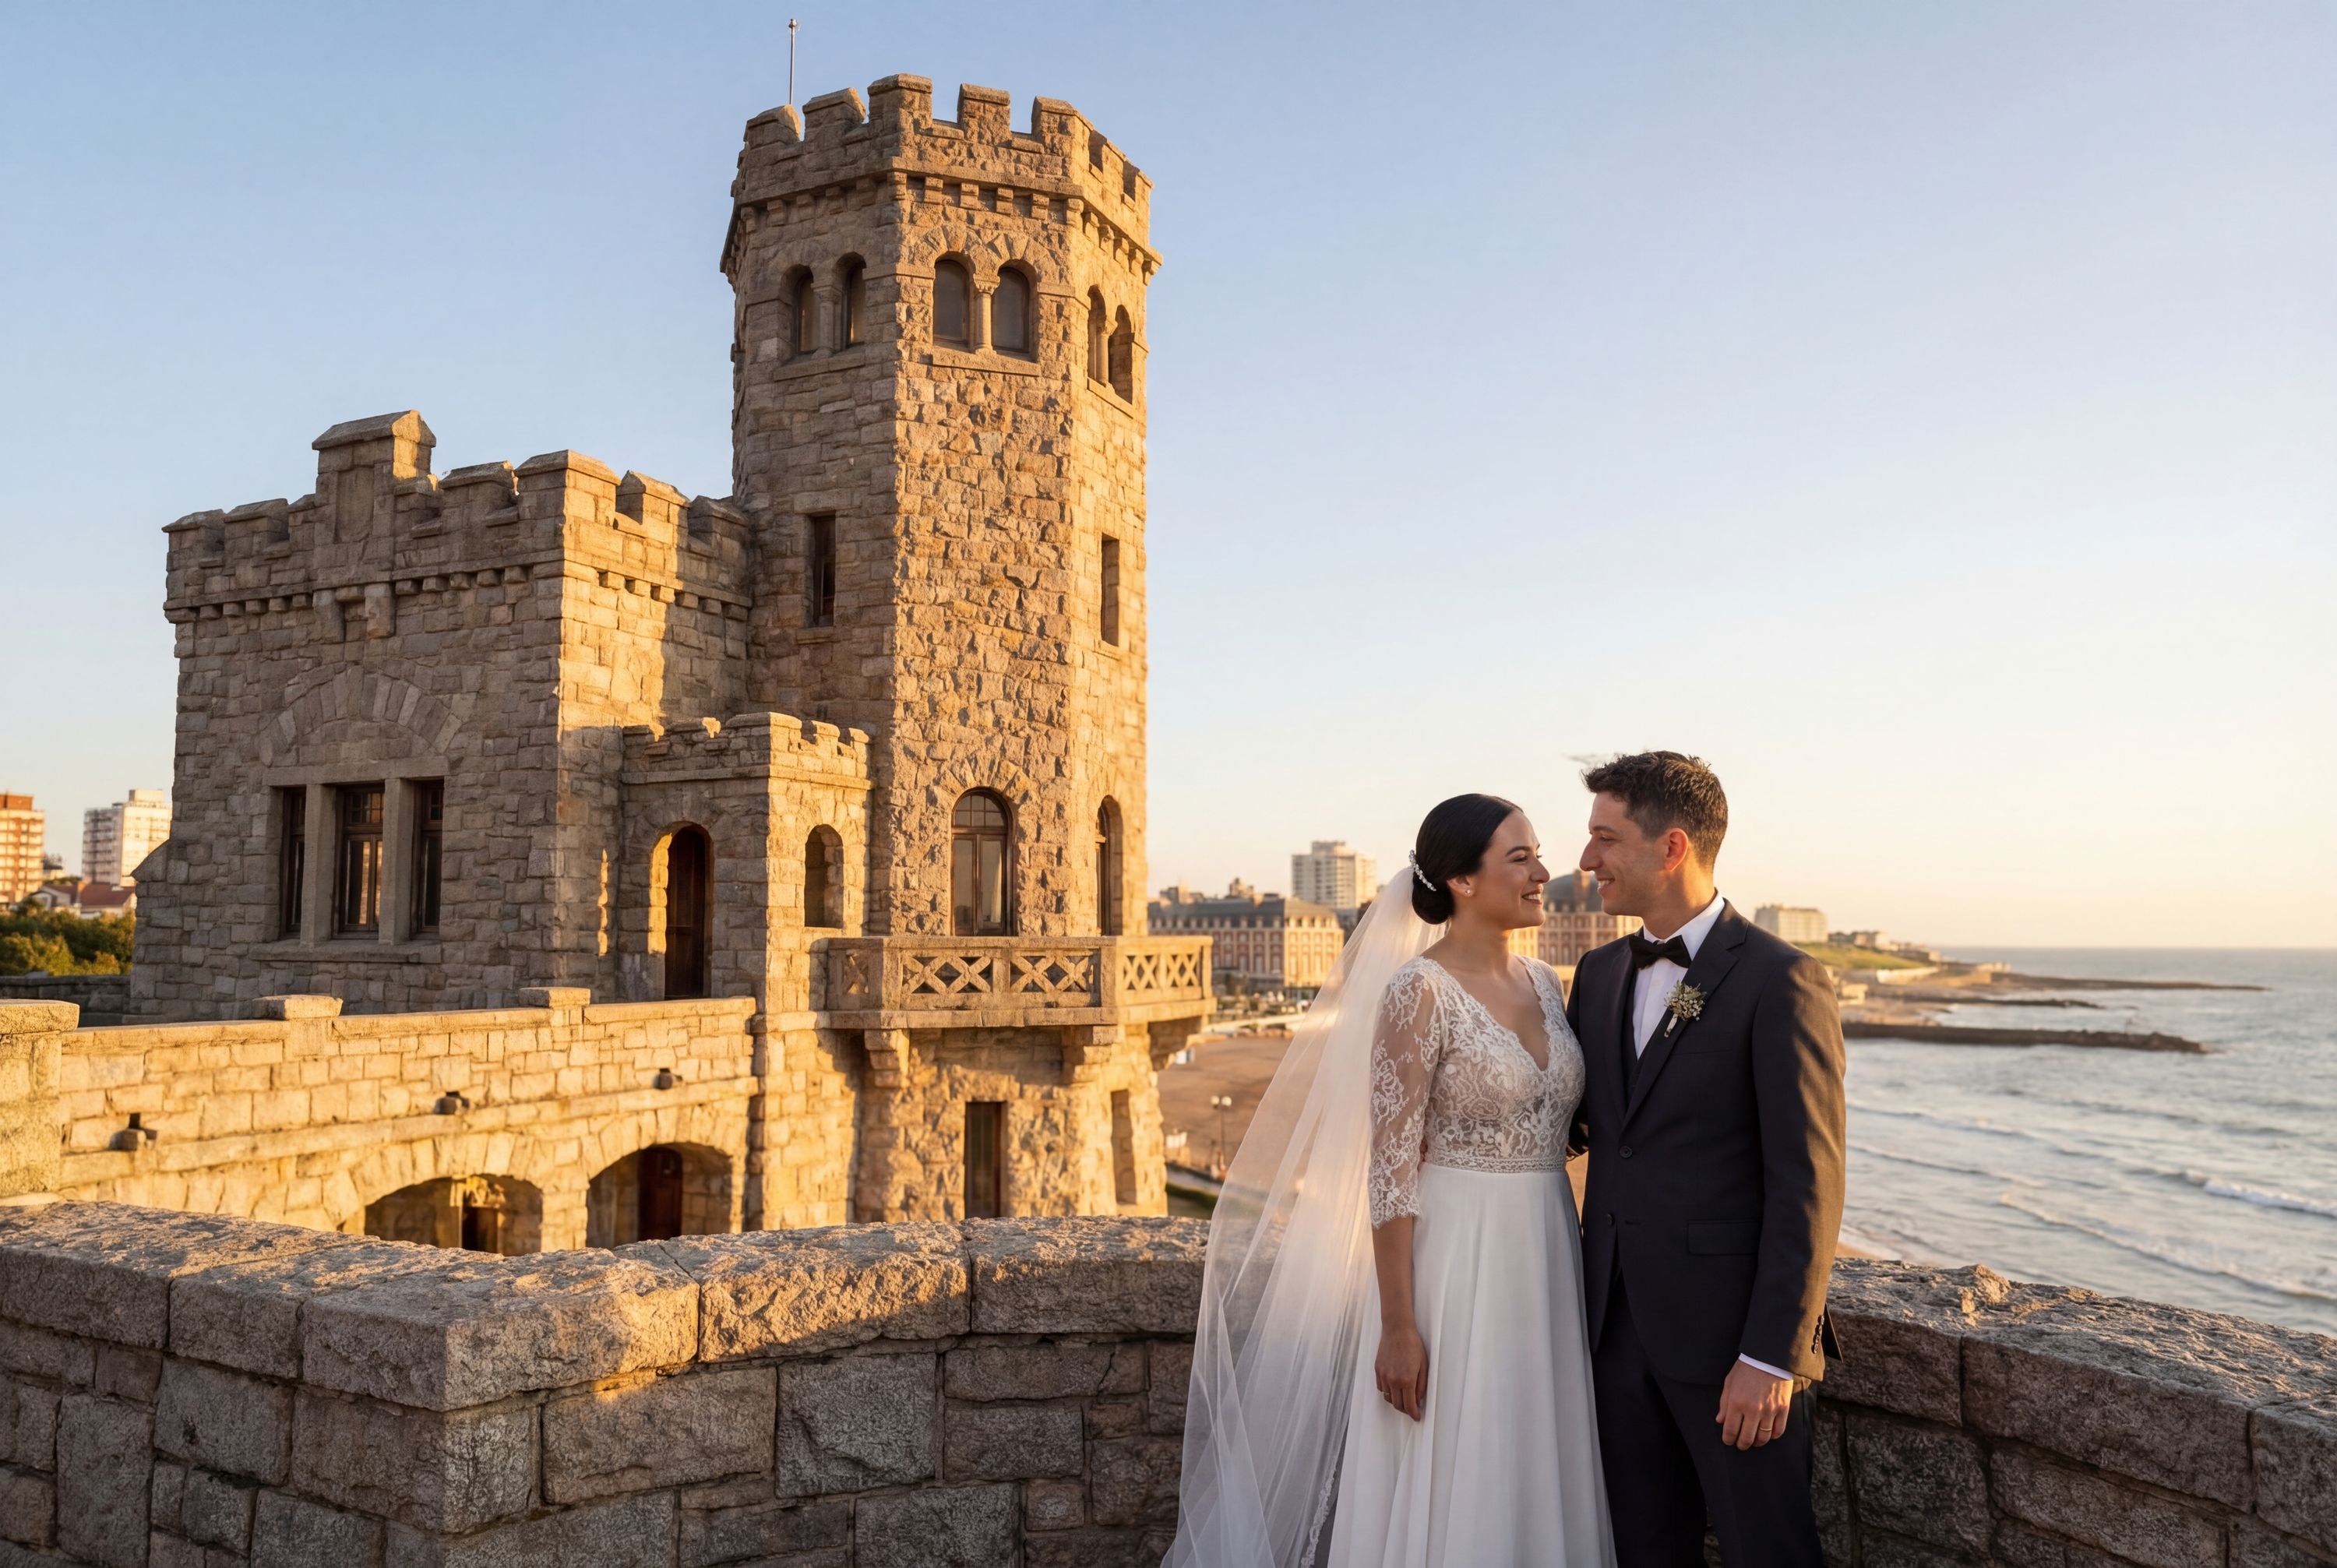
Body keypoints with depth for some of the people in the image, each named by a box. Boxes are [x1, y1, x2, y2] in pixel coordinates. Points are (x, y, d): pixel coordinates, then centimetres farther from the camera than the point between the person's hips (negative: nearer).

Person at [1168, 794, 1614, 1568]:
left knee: (1534, 1488, 17)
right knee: (1448, 1491, 6)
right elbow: (1389, 1166, -16)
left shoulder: (1544, 983, 7)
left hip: (1544, 1263, 7)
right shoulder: (1419, 992, -14)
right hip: (1452, 1263, -7)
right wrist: (1399, 1327, -17)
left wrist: (1576, 1267, 14)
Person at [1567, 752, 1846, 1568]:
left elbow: (1808, 1184, -15)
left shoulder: (1780, 979, -13)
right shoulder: (1598, 973, 9)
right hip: (1620, 1322, 6)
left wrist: (1772, 1355, -16)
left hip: (1731, 1330, -6)